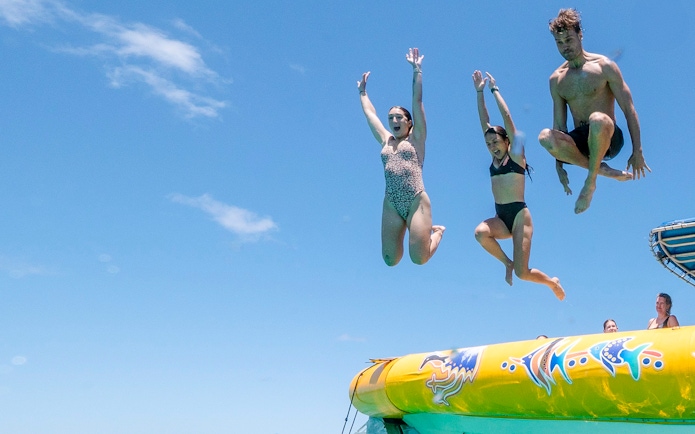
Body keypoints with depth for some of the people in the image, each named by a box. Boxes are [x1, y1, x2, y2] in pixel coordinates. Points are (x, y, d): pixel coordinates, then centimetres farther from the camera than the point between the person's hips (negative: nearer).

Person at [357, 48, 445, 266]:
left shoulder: (416, 138, 9)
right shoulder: (386, 141, 18)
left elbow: (417, 101, 5)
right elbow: (369, 113, 29)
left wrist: (416, 70, 5)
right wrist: (362, 91, 39)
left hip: (417, 202, -4)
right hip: (391, 205, 4)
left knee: (419, 258, -10)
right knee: (390, 260, 0)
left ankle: (436, 231, 24)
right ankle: (423, 231, 31)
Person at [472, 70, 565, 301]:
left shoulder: (516, 154, 0)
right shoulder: (494, 158, 14)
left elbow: (507, 117, -5)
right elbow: (484, 122, 11)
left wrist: (494, 89, -1)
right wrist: (479, 92, 8)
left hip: (519, 215, -6)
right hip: (501, 217, 6)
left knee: (522, 273, -10)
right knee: (480, 232, -29)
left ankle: (552, 282, 24)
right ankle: (507, 263, -1)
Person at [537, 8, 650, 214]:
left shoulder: (603, 66, -2)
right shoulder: (556, 79, 9)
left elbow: (629, 109, -4)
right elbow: (559, 124, 10)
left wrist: (637, 151, -10)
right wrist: (559, 164, 5)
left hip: (608, 138, -3)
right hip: (581, 140, 4)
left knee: (597, 119, -41)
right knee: (545, 137, -31)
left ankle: (590, 181, -21)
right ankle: (602, 170, -16)